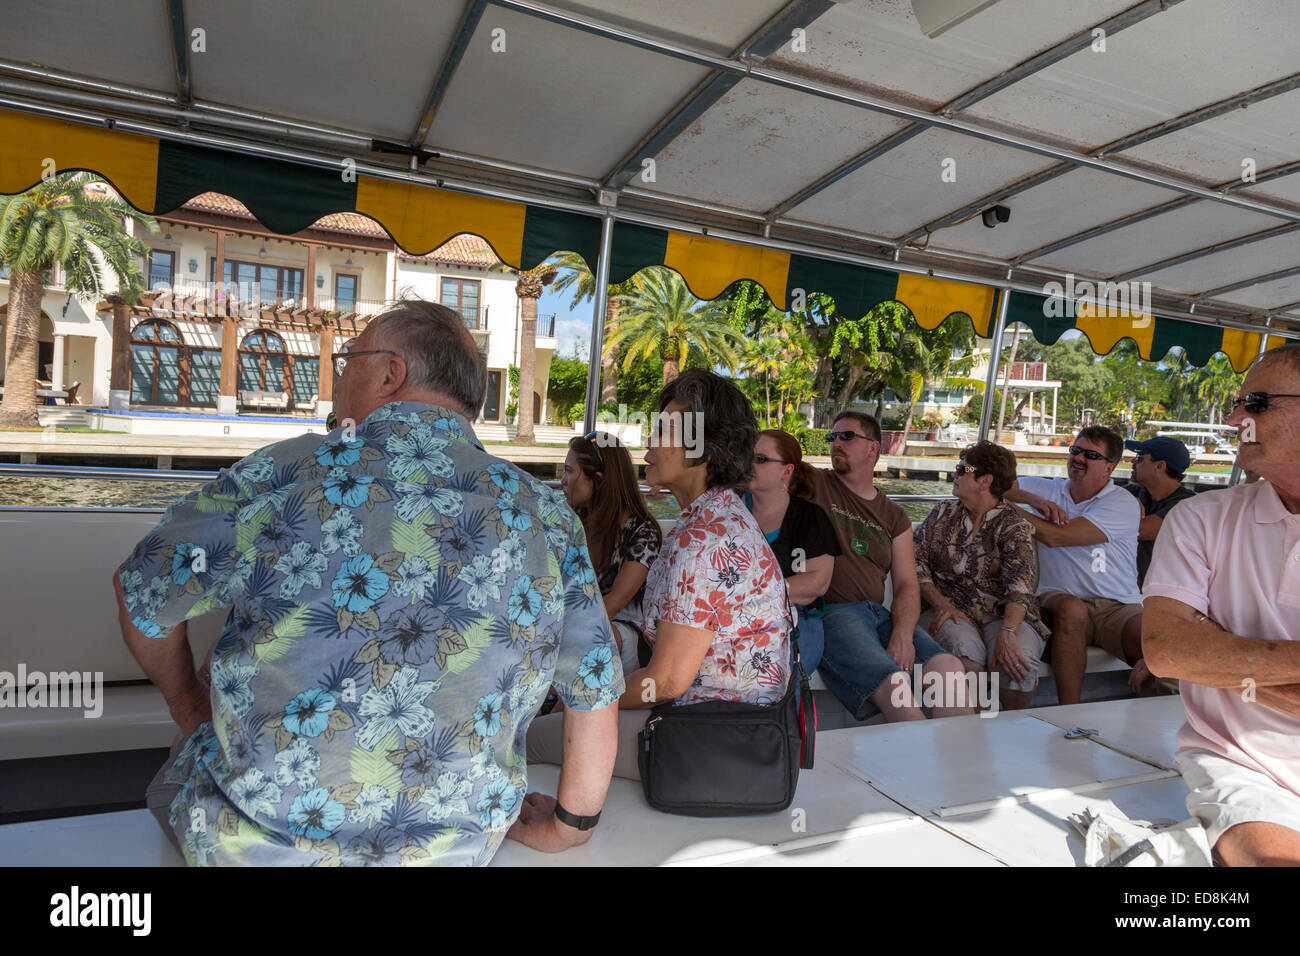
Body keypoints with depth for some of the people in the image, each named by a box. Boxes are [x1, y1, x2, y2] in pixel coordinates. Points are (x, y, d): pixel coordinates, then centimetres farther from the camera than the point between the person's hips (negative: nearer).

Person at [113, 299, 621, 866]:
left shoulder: (280, 475, -13)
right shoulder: (547, 516, -9)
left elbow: (140, 593, 2)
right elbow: (596, 694, -2)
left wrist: (186, 702, 21)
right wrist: (569, 825, 14)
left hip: (250, 844, -1)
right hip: (458, 849, 2)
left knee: (192, 757, 29)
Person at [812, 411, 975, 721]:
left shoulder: (894, 516, 18)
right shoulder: (815, 484, 10)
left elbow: (907, 585, 10)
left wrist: (902, 635, -7)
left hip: (880, 614, 5)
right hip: (829, 612, -4)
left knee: (950, 668, -20)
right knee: (895, 685, -29)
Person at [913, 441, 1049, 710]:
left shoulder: (1014, 524, 3)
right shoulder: (942, 514, 15)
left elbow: (1020, 583, -12)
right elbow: (917, 564, 7)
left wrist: (1007, 633, -30)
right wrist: (941, 604, -11)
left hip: (1003, 615, -1)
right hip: (951, 610, 1)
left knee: (1017, 659, -32)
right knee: (964, 649, -34)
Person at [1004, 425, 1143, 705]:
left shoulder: (1123, 505, -2)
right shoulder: (1049, 489, 14)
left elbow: (1056, 537, -13)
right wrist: (1034, 500, -9)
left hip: (1120, 607, -1)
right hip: (1061, 598, 1)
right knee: (1072, 610, -35)